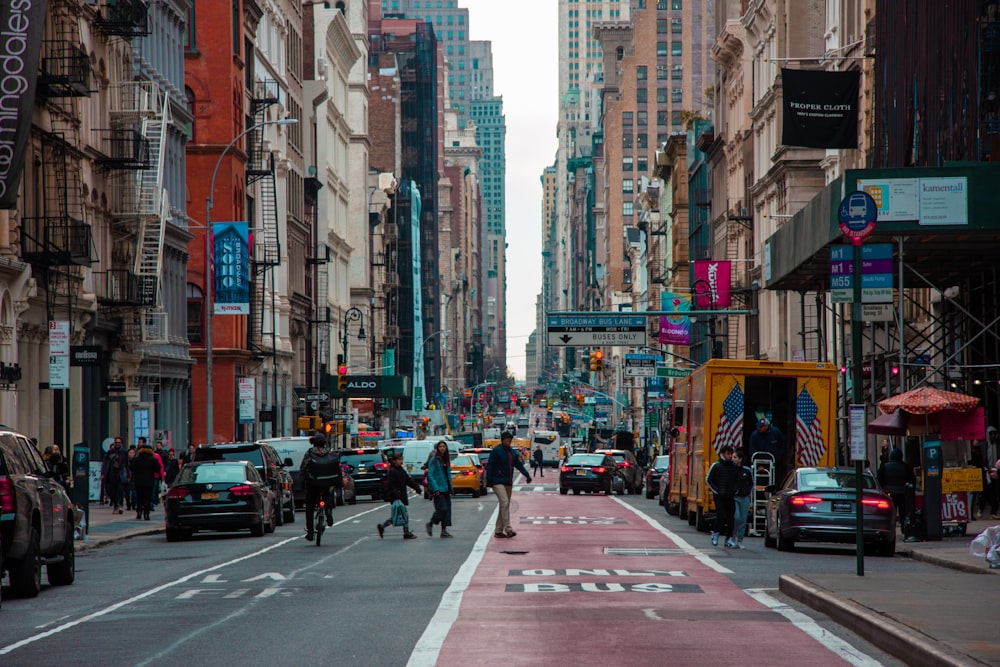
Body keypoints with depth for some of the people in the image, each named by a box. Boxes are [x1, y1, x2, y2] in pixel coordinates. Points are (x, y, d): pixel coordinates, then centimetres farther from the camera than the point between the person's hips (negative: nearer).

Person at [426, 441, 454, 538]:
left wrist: (450, 488, 12)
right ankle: (430, 524, 8)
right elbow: (430, 475, -12)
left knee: (447, 508, 3)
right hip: (438, 489, -7)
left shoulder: (446, 460, 13)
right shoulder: (434, 460, -7)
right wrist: (435, 488, -19)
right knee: (442, 508, -12)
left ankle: (444, 530, 7)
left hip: (446, 489, 7)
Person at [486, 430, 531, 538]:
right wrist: (489, 480, -18)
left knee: (505, 505, 8)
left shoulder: (512, 452, 15)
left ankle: (498, 531, 13)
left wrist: (527, 475, 5)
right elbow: (490, 465, -11)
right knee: (504, 503, -19)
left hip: (508, 483, 8)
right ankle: (508, 529, -23)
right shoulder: (496, 451, -7)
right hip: (498, 481, -8)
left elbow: (519, 465, 18)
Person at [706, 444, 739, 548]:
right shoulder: (716, 466, -3)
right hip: (719, 496, -4)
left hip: (731, 496, 4)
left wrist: (735, 490, 6)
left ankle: (729, 539, 7)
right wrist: (717, 491, -7)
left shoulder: (734, 466, 8)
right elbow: (708, 480, -1)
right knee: (721, 516, -11)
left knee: (731, 518, 0)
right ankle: (715, 533, 14)